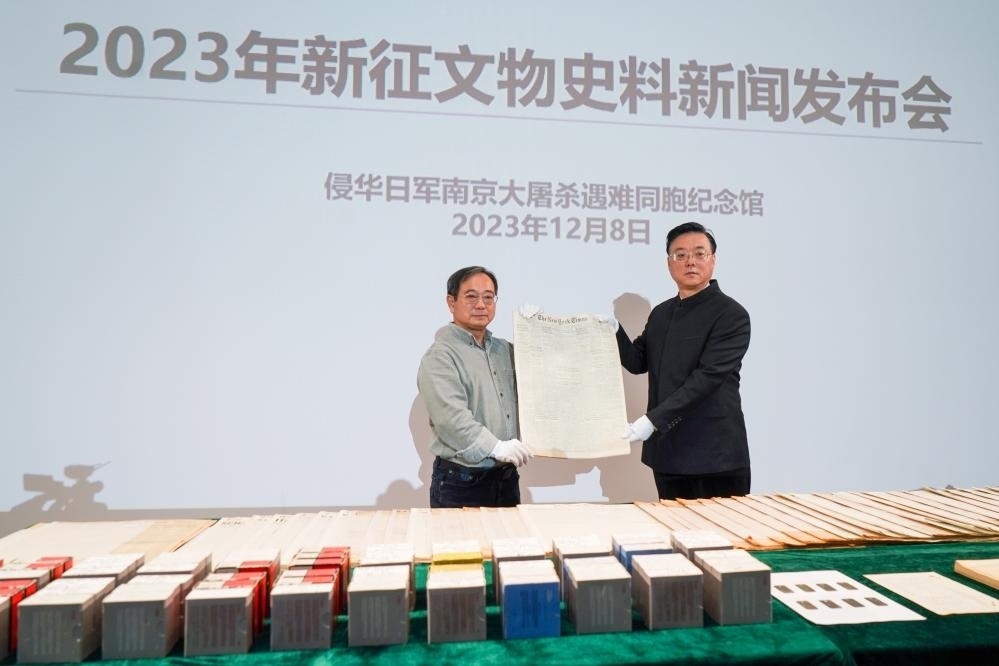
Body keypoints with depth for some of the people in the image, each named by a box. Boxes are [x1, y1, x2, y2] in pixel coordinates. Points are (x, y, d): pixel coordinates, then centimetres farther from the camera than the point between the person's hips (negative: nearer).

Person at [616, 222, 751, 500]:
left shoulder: (731, 315, -9)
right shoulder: (661, 313, 12)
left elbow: (706, 377, -18)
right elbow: (638, 362, 11)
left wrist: (652, 420, -23)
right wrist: (613, 330, -6)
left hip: (714, 455, -6)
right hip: (667, 450, 6)